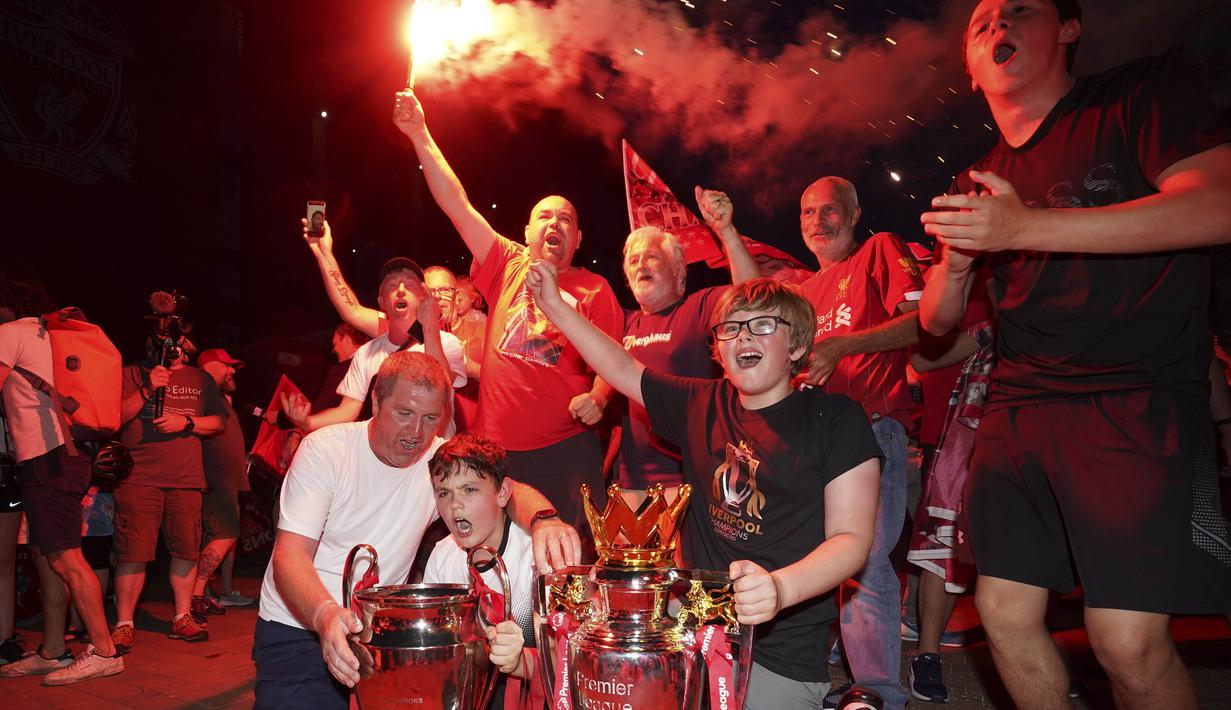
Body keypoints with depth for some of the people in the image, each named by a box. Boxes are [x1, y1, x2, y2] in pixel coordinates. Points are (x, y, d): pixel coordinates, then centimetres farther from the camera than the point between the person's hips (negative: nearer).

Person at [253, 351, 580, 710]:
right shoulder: (325, 449, -12)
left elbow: (510, 491, -18)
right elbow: (290, 554, -18)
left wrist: (544, 520, -43)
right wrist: (326, 615, -39)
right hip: (298, 628, -2)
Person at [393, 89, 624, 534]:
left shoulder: (594, 289, 4)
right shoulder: (507, 267, 10)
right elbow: (457, 205, 7)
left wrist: (597, 398, -18)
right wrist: (420, 135, 4)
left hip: (565, 451, -2)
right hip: (495, 448, 3)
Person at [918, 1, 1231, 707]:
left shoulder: (1143, 93, 3)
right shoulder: (975, 183, 17)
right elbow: (938, 320, 18)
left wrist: (1025, 228, -20)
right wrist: (955, 263, -7)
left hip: (1137, 400, -5)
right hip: (1020, 409, 6)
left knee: (1128, 640, -12)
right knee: (1004, 614, 4)